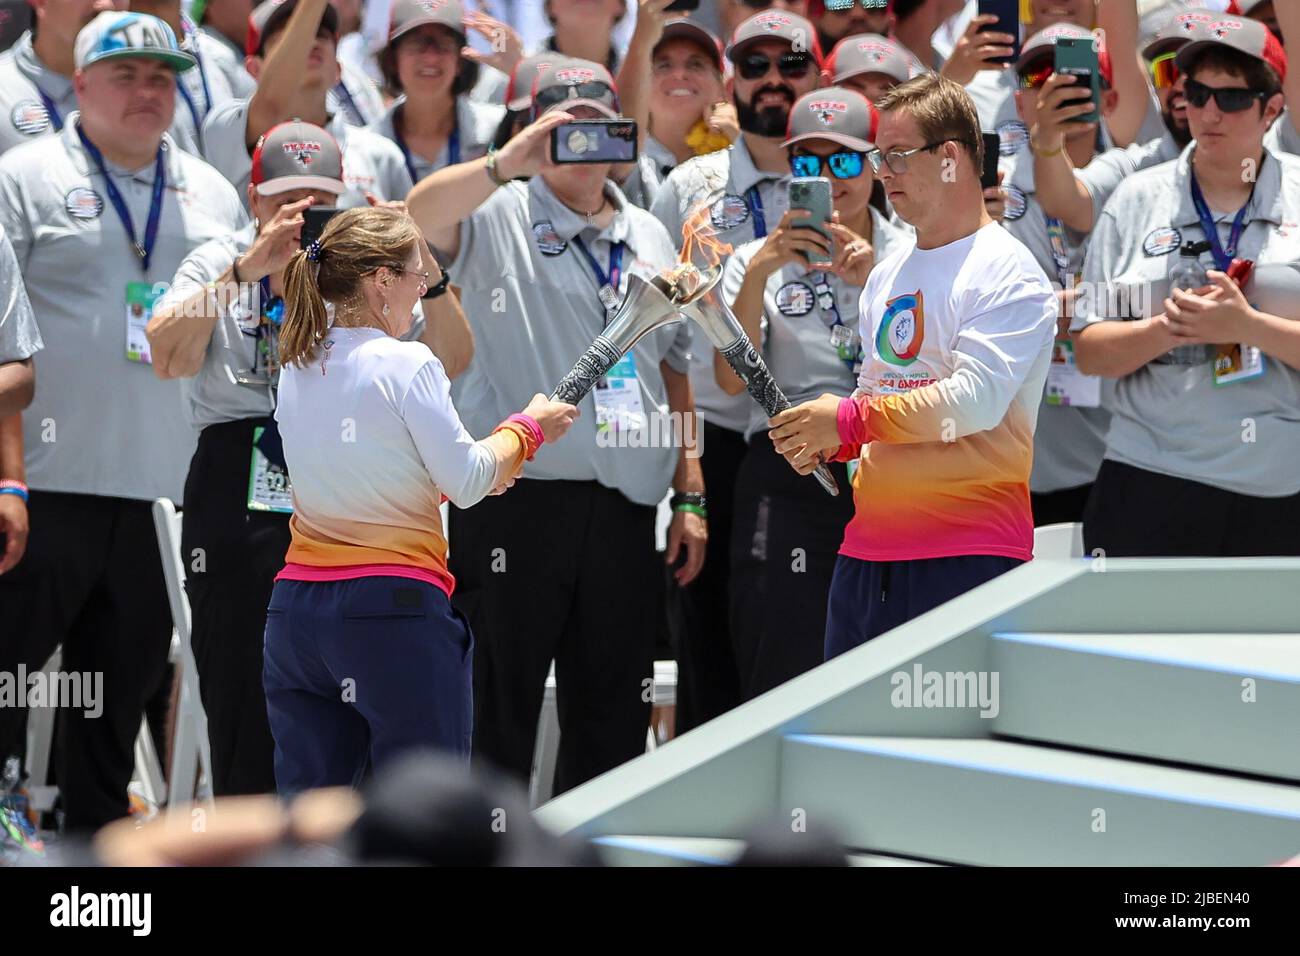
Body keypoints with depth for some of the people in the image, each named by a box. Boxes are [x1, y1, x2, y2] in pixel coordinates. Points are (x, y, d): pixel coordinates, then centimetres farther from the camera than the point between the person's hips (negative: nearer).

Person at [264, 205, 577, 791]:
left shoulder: (296, 369, 10)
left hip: (296, 610, 6)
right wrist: (526, 429, 7)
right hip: (394, 610, -6)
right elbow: (468, 483, -10)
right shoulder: (406, 365, -12)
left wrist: (482, 473, 25)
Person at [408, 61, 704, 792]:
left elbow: (674, 369, 19)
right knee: (501, 709, -2)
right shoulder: (498, 218, 1)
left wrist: (692, 496, 13)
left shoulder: (649, 238, 17)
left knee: (615, 719, 9)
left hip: (623, 509, 5)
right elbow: (422, 212, -21)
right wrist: (510, 162, -35)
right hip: (517, 503, -5)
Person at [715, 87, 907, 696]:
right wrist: (758, 274, -14)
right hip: (788, 480, 0)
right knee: (781, 678, -5)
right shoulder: (759, 259, 10)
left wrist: (876, 282, -16)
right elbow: (733, 379, -3)